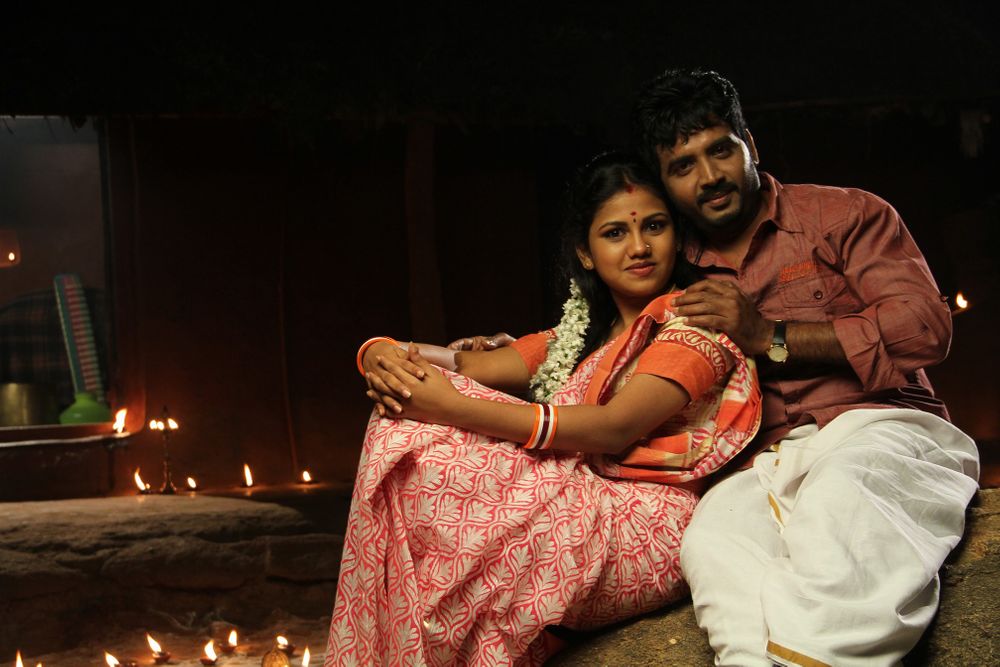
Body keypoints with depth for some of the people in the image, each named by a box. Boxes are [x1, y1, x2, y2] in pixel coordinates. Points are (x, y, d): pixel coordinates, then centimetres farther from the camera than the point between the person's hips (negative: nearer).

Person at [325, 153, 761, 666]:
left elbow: (616, 428, -17)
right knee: (402, 433, -10)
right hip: (580, 514, 7)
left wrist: (454, 408, -24)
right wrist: (383, 355, -15)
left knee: (430, 466, -20)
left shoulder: (696, 319, -2)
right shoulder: (581, 335, 22)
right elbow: (470, 366, 9)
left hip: (651, 535, -7)